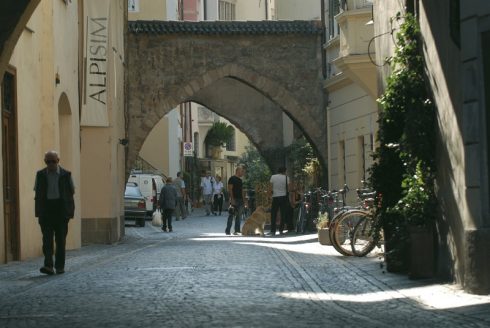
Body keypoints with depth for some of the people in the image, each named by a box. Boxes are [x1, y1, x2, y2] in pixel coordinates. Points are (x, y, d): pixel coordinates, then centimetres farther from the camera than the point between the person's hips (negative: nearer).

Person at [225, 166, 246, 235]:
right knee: (231, 215, -9)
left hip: (240, 200, 8)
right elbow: (230, 189, -13)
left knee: (238, 216, 8)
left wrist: (244, 200, 16)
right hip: (234, 200, -8)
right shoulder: (232, 179, -7)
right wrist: (232, 199, -20)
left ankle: (237, 230, 11)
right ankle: (227, 230, -7)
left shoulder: (240, 180, 18)